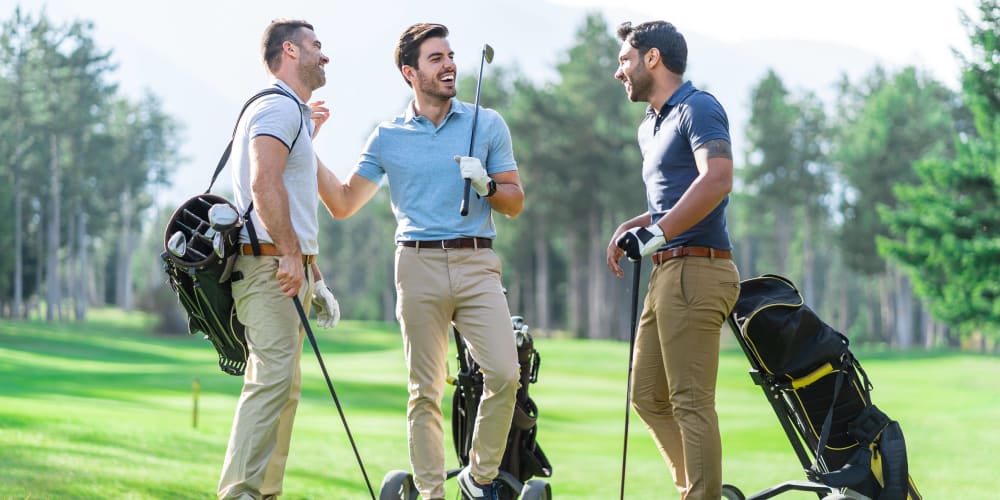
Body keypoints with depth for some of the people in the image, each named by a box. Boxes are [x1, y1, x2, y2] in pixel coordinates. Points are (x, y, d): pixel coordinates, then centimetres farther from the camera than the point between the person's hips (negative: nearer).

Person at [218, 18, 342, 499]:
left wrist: (315, 278, 27)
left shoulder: (294, 113, 25)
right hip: (270, 264, -11)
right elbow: (264, 185, -22)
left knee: (282, 385, 9)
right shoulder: (277, 108, -8)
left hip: (287, 267, 11)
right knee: (273, 378, -17)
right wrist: (290, 254, -25)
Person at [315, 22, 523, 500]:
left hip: (476, 263, 0)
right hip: (419, 266, 0)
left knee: (505, 373, -16)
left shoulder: (487, 124, 10)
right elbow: (343, 204, 12)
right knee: (425, 390, 0)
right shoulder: (387, 137, 11)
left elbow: (515, 203, 11)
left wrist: (484, 183, -9)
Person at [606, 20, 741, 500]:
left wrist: (657, 233, -24)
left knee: (691, 401, -10)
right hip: (668, 274, 11)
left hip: (694, 270, -11)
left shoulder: (698, 108, -8)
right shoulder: (649, 127, 22)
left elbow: (717, 180, -24)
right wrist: (629, 227, 14)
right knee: (648, 397, 13)